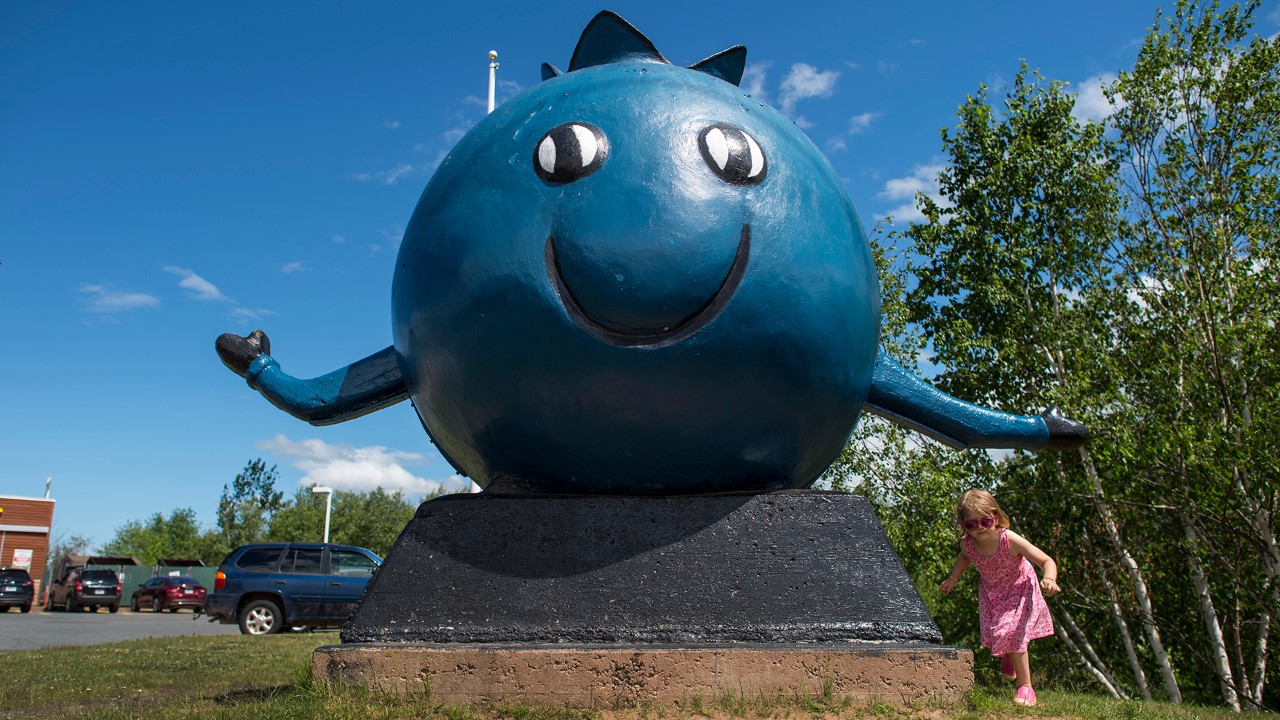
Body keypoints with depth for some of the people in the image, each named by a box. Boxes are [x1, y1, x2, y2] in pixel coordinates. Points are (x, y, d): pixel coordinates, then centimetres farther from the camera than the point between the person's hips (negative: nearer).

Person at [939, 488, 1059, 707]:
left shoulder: (1009, 540, -36)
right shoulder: (967, 543, -23)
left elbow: (1047, 561, -32)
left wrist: (1049, 579, -51)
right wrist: (953, 578, -3)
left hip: (1019, 589, -4)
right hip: (991, 592, 4)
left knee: (1012, 633, -14)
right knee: (993, 635, 7)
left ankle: (1025, 686, 6)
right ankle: (1008, 656, 46)